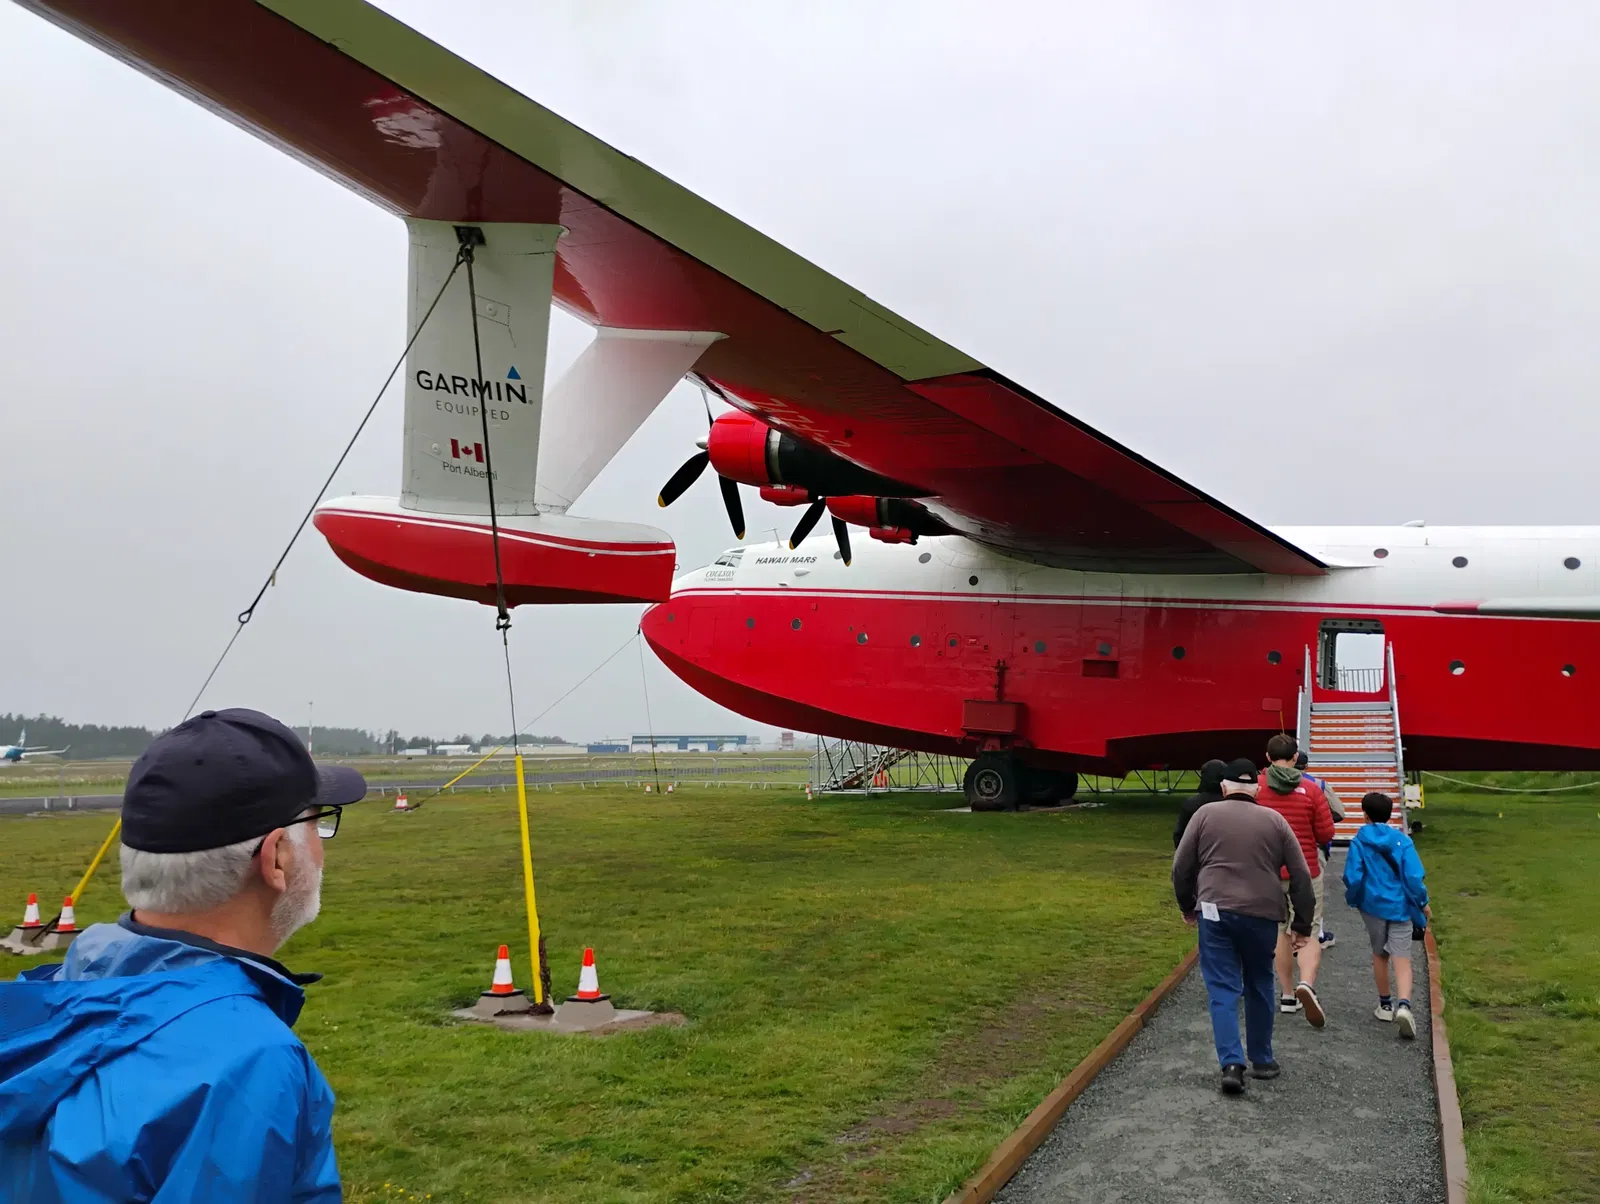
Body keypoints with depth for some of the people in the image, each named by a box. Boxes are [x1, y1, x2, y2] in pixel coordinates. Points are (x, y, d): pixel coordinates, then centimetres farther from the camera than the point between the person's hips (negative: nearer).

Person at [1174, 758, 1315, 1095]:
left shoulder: (1206, 814, 4)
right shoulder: (1275, 820, 9)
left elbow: (1181, 867, 4)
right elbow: (1300, 876, 8)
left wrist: (1187, 906, 19)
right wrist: (1302, 924, 14)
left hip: (1215, 913, -2)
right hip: (1262, 915, 2)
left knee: (1223, 990, 2)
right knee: (1259, 987, 18)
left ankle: (1231, 1064, -9)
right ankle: (1262, 1061, 27)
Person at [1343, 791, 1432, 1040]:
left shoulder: (1360, 842, -5)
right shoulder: (1403, 841, -4)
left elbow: (1353, 877, -7)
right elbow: (1414, 876, -8)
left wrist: (1353, 899, 12)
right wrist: (1423, 903, 7)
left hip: (1372, 905, 1)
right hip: (1400, 906, -1)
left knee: (1379, 955, 18)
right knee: (1402, 959, -2)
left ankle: (1385, 1004, 30)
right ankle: (1403, 1004, -24)